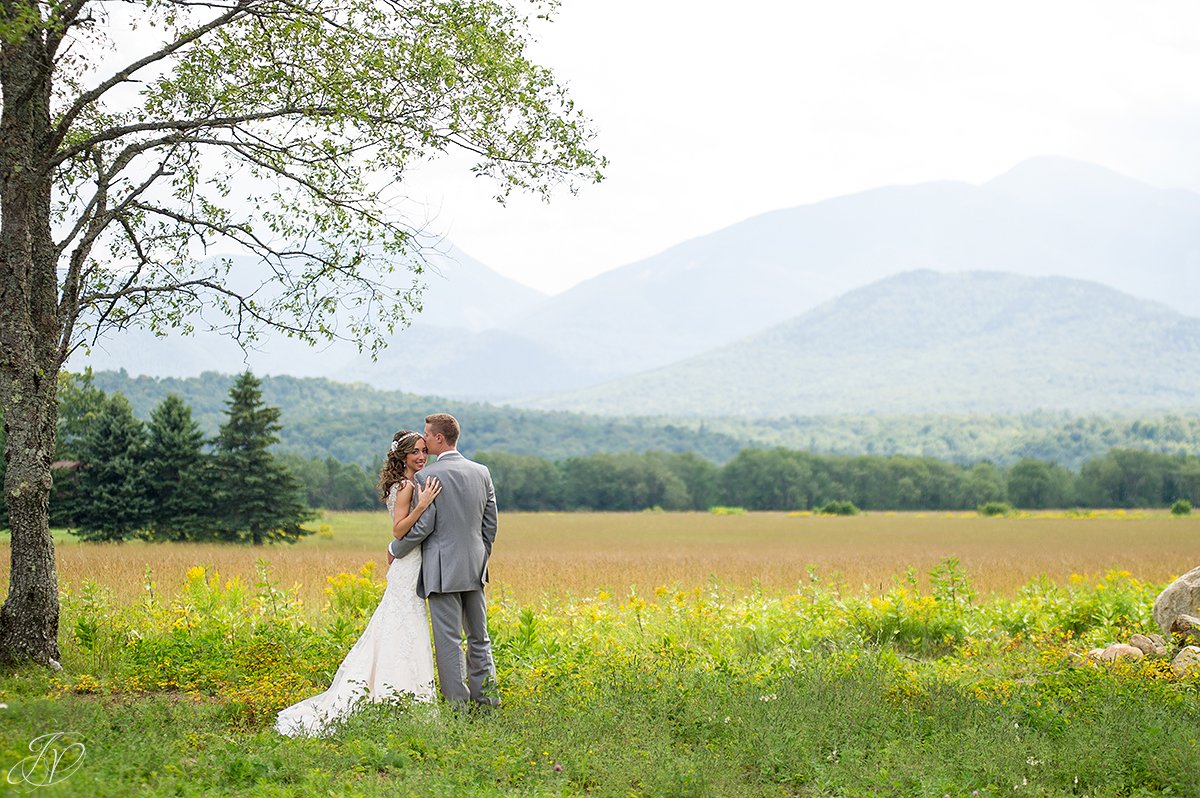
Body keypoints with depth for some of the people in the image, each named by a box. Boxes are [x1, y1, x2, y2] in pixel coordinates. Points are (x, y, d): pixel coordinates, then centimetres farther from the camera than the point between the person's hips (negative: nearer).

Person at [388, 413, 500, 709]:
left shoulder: (428, 476, -12)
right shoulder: (481, 472, 6)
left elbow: (422, 526, -13)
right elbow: (490, 523, 11)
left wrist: (394, 549, 3)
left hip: (443, 572, -6)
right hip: (474, 570, 6)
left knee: (449, 640, -2)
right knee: (479, 637, 15)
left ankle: (458, 704, -1)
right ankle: (487, 699, 18)